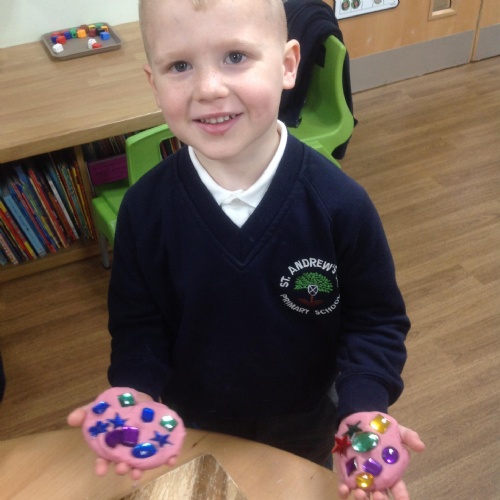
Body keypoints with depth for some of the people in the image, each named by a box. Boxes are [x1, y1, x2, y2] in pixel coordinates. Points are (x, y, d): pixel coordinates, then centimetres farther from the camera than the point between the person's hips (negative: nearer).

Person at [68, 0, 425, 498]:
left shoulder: (340, 204, -25)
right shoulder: (145, 208, -21)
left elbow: (376, 320, -14)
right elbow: (138, 323, -9)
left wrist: (365, 409, -29)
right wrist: (133, 394, -27)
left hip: (307, 427, 0)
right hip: (191, 428, 1)